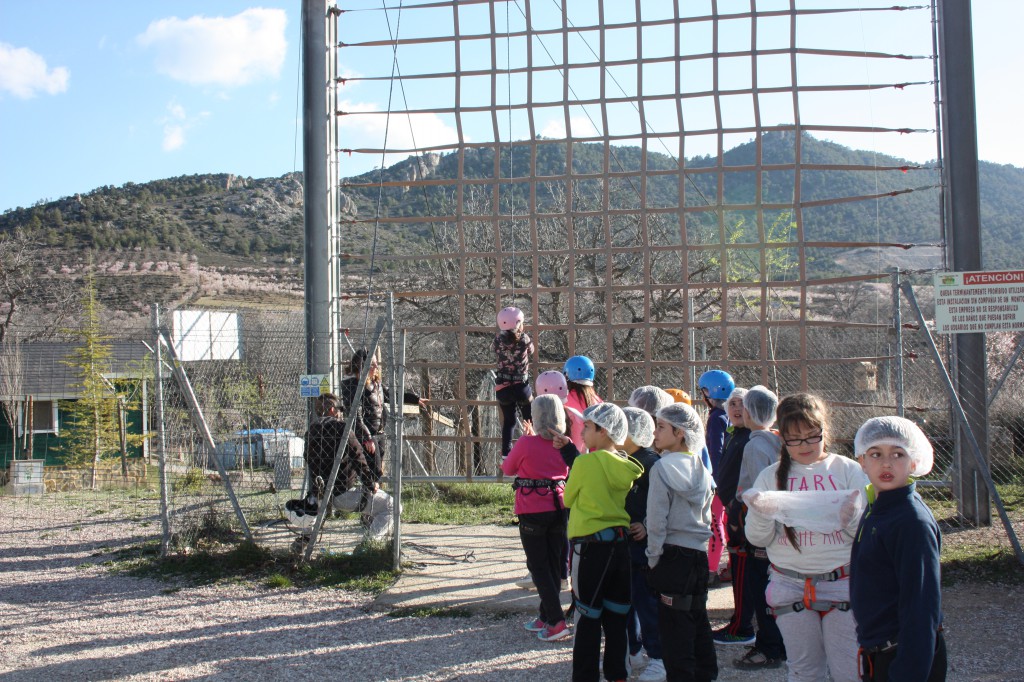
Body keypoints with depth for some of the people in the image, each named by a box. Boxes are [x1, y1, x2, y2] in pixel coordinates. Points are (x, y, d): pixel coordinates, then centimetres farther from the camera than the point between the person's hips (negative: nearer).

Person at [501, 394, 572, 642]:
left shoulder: (526, 443, -15)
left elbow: (508, 469, 2)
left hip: (532, 512, -5)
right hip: (558, 508, 5)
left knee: (539, 567, 2)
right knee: (554, 564, 14)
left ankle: (556, 622, -6)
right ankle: (544, 617, 24)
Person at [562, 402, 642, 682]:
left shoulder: (585, 462, -13)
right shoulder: (628, 467, 4)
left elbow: (568, 498, 0)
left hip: (591, 546, -6)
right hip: (622, 545, 6)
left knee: (588, 618, 2)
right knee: (616, 616, 14)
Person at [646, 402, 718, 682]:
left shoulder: (662, 467, -13)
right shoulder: (701, 468, 6)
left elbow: (656, 520, -14)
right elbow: (706, 516, 12)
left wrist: (653, 559, -5)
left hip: (673, 556, -6)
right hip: (699, 555, 6)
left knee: (674, 629, 1)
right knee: (699, 622, 16)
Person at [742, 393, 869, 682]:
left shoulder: (849, 470, 1)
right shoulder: (771, 477, 5)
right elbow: (757, 538, 3)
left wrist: (853, 518, -21)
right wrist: (762, 515, -18)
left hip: (842, 583, -1)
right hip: (790, 587, 1)